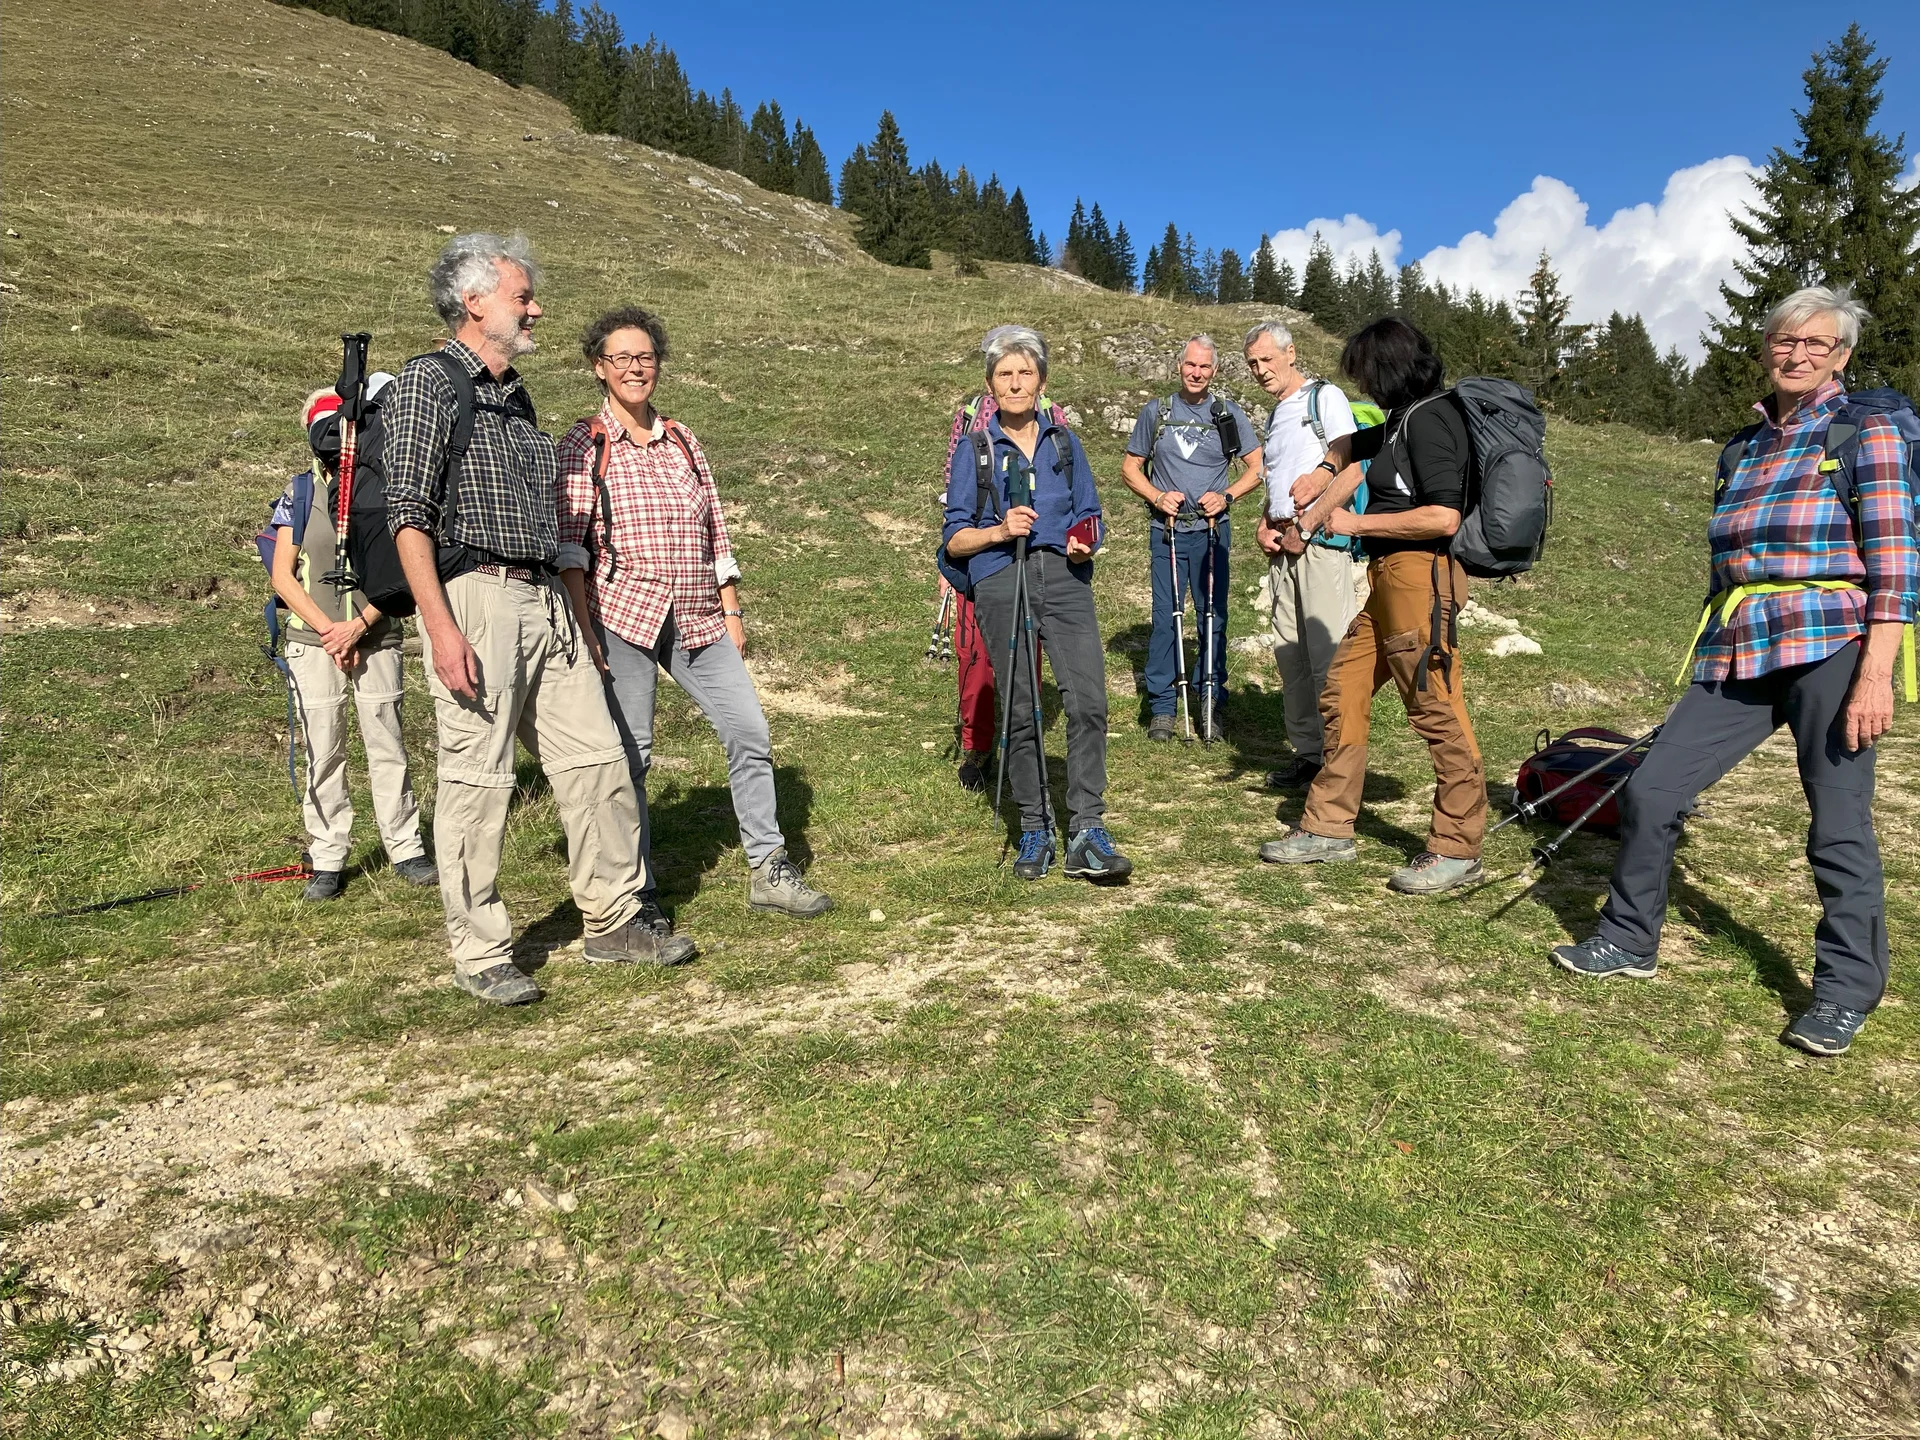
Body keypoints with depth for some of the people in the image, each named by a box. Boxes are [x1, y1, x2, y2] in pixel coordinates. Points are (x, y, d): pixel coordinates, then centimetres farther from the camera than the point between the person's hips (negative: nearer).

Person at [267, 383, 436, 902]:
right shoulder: (300, 494, 5)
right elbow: (282, 578, 2)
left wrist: (357, 627, -10)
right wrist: (329, 631, -7)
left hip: (376, 638, 0)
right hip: (313, 640, 0)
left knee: (387, 744, 2)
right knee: (323, 752, 3)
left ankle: (405, 849, 11)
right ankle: (327, 861, 11)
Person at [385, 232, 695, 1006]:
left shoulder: (514, 394, 21)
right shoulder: (428, 381, -3)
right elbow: (408, 514, -11)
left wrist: (573, 613, 21)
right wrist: (441, 629, -20)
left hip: (546, 601, 8)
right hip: (475, 597, -8)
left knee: (598, 760, 6)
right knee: (477, 779, -2)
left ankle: (613, 923, 18)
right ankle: (479, 955, 10)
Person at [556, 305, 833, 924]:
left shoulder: (682, 440, 15)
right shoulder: (584, 444, 1)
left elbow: (715, 533, 16)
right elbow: (568, 542, -6)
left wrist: (732, 611, 12)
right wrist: (582, 623, -15)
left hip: (698, 618, 5)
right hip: (622, 616, -5)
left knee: (750, 732, 1)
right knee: (628, 754, -1)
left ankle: (767, 870, 13)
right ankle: (637, 891, 12)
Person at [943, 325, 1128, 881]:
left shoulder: (1065, 442, 18)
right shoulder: (974, 451, 11)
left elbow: (1090, 514, 19)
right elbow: (955, 539, 7)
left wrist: (1086, 541, -3)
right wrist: (1000, 530, -12)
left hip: (1064, 578, 1)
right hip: (1001, 583, -1)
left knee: (1088, 701, -14)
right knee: (1018, 711, 0)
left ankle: (1086, 834, -9)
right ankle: (1034, 829, 13)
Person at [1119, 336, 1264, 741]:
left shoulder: (1229, 414, 7)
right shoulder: (1156, 412, 8)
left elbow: (1258, 466, 7)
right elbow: (1130, 467, 11)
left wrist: (1226, 495, -9)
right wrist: (1157, 497, -7)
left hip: (1212, 530, 0)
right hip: (1166, 531, 0)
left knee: (1213, 616, 2)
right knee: (1165, 617, -2)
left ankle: (1211, 702, 11)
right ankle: (1162, 708, 5)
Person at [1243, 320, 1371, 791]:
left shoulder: (1325, 397, -2)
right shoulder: (1275, 415, 22)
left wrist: (1306, 527, -13)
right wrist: (1265, 524, 9)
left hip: (1323, 543, -8)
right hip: (1284, 546, 8)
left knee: (1328, 656, -11)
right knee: (1289, 652, 8)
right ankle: (1307, 750, 16)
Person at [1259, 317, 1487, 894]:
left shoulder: (1429, 420, -13)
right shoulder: (1404, 419, 16)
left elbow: (1444, 518, -22)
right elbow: (1352, 444, 37)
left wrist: (1356, 523, -14)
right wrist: (1324, 471, 16)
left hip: (1420, 575, -10)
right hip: (1386, 577, 10)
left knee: (1436, 710, -5)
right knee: (1342, 694, 11)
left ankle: (1457, 850, 5)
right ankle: (1329, 826, 19)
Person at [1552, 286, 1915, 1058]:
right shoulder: (1744, 445, 15)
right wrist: (1709, 656, 19)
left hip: (1832, 648, -5)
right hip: (1738, 655, 6)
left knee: (1839, 825, 0)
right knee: (1649, 790, 1)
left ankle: (1847, 990, 18)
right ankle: (1630, 940, 19)